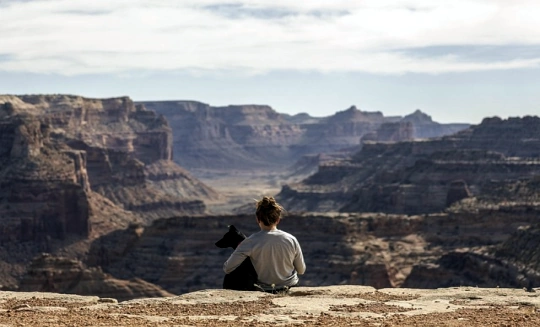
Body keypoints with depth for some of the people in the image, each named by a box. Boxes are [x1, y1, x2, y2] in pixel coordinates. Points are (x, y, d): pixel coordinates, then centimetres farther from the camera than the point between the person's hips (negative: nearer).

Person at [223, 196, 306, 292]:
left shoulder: (251, 242, -22)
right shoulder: (291, 240, -16)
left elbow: (227, 268, -20)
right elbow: (301, 271, -3)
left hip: (263, 289, -2)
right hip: (290, 286, 2)